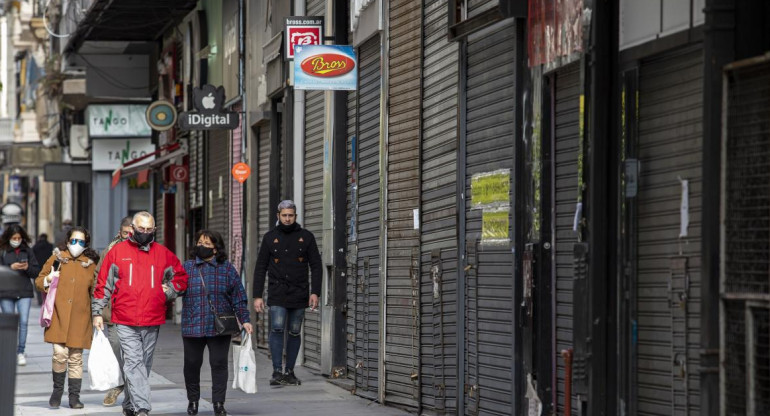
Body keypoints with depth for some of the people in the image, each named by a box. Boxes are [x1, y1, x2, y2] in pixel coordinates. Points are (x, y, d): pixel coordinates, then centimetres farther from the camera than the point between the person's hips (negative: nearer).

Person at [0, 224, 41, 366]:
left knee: (23, 322, -7)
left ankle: (21, 352, 0)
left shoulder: (27, 251, 8)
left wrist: (28, 268, -10)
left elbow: (36, 272, 10)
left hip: (24, 292, 1)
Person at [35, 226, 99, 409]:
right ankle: (57, 390, 7)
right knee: (60, 353, -14)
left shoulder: (90, 264, 10)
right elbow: (39, 281, 11)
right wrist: (48, 280, -11)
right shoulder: (56, 258, 6)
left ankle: (74, 397, 12)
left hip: (79, 318, 2)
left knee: (76, 357, 3)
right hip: (59, 315, -2)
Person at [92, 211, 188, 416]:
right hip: (125, 322, -3)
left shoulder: (163, 254, 9)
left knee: (144, 365, 10)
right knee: (134, 363, -14)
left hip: (152, 322, 3)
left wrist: (168, 292, 5)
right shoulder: (117, 251, 3)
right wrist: (97, 312, 4)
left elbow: (181, 277, 22)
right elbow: (103, 283, 6)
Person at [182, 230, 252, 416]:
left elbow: (238, 296, 5)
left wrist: (244, 320, 1)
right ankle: (193, 400, 23)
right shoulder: (187, 267, 7)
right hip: (192, 328, 1)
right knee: (192, 364, 7)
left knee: (219, 364, 0)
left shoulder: (227, 268, 4)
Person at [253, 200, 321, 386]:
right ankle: (277, 372, -16)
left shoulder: (306, 237, 6)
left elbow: (316, 266, 6)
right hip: (277, 292, -1)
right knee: (277, 329, -16)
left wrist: (315, 292, -5)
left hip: (299, 294, 1)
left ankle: (290, 372, 14)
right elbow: (260, 268, 8)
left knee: (295, 332, 5)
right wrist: (257, 296, 0)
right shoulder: (270, 237, 7)